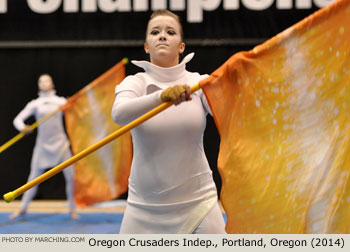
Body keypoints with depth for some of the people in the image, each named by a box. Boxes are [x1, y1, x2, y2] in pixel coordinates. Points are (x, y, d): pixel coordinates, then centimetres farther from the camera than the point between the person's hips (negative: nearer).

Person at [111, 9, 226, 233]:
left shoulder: (199, 83, 1)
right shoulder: (135, 83, -1)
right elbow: (119, 114, -23)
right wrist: (162, 96, -40)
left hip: (198, 202, 0)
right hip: (145, 207, 0)